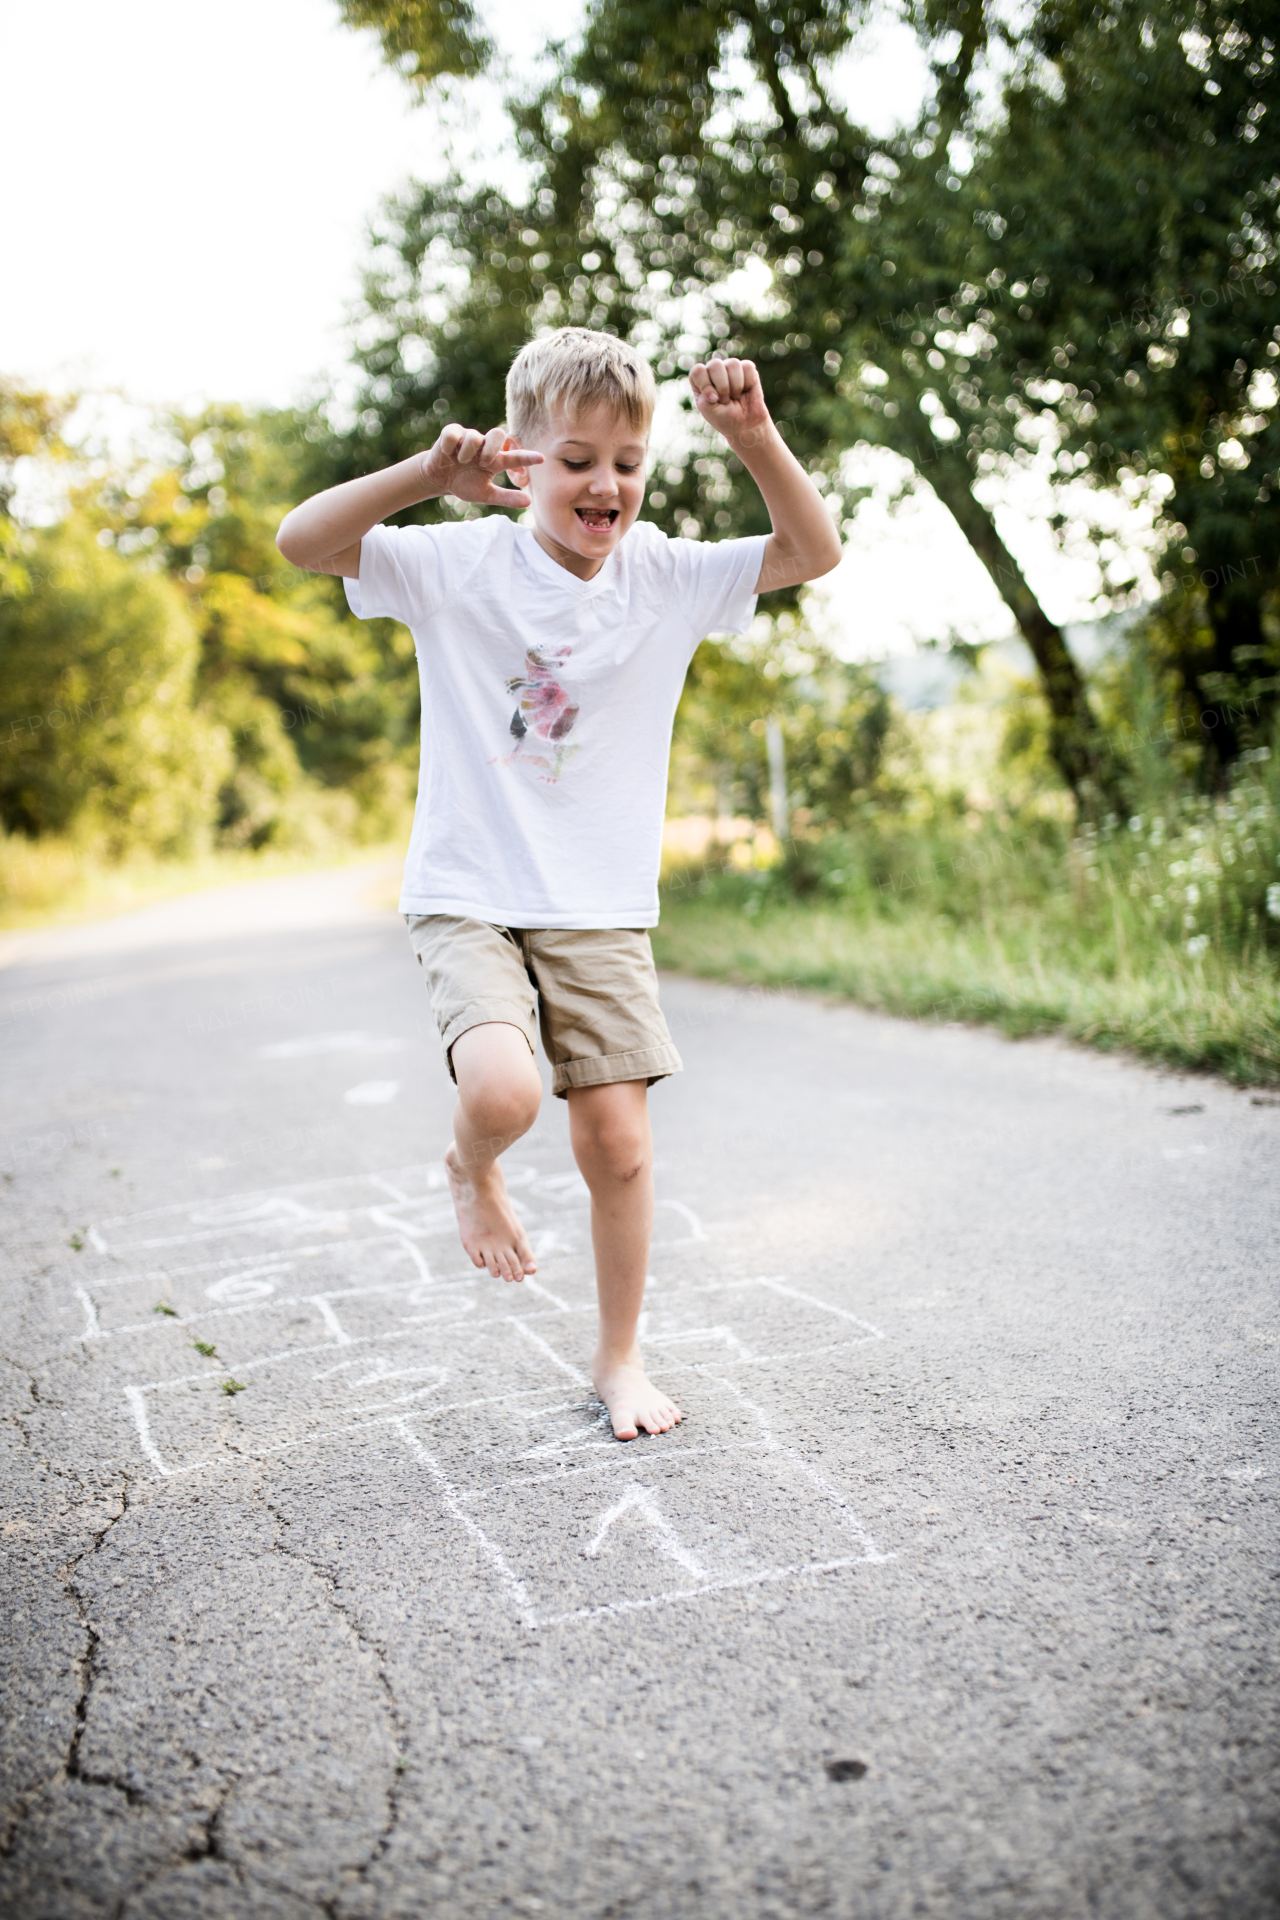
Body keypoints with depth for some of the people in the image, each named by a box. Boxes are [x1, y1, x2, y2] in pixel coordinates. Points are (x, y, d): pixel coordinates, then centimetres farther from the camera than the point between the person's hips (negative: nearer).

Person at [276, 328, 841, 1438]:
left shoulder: (665, 578, 1)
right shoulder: (462, 564, -6)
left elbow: (815, 553, -2)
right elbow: (302, 543, -15)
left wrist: (757, 442, -17)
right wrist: (428, 474, -28)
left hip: (603, 910, 3)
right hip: (469, 901, -2)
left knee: (617, 1136, 2)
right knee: (503, 1092, -27)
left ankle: (621, 1357, 24)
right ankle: (471, 1171, 13)